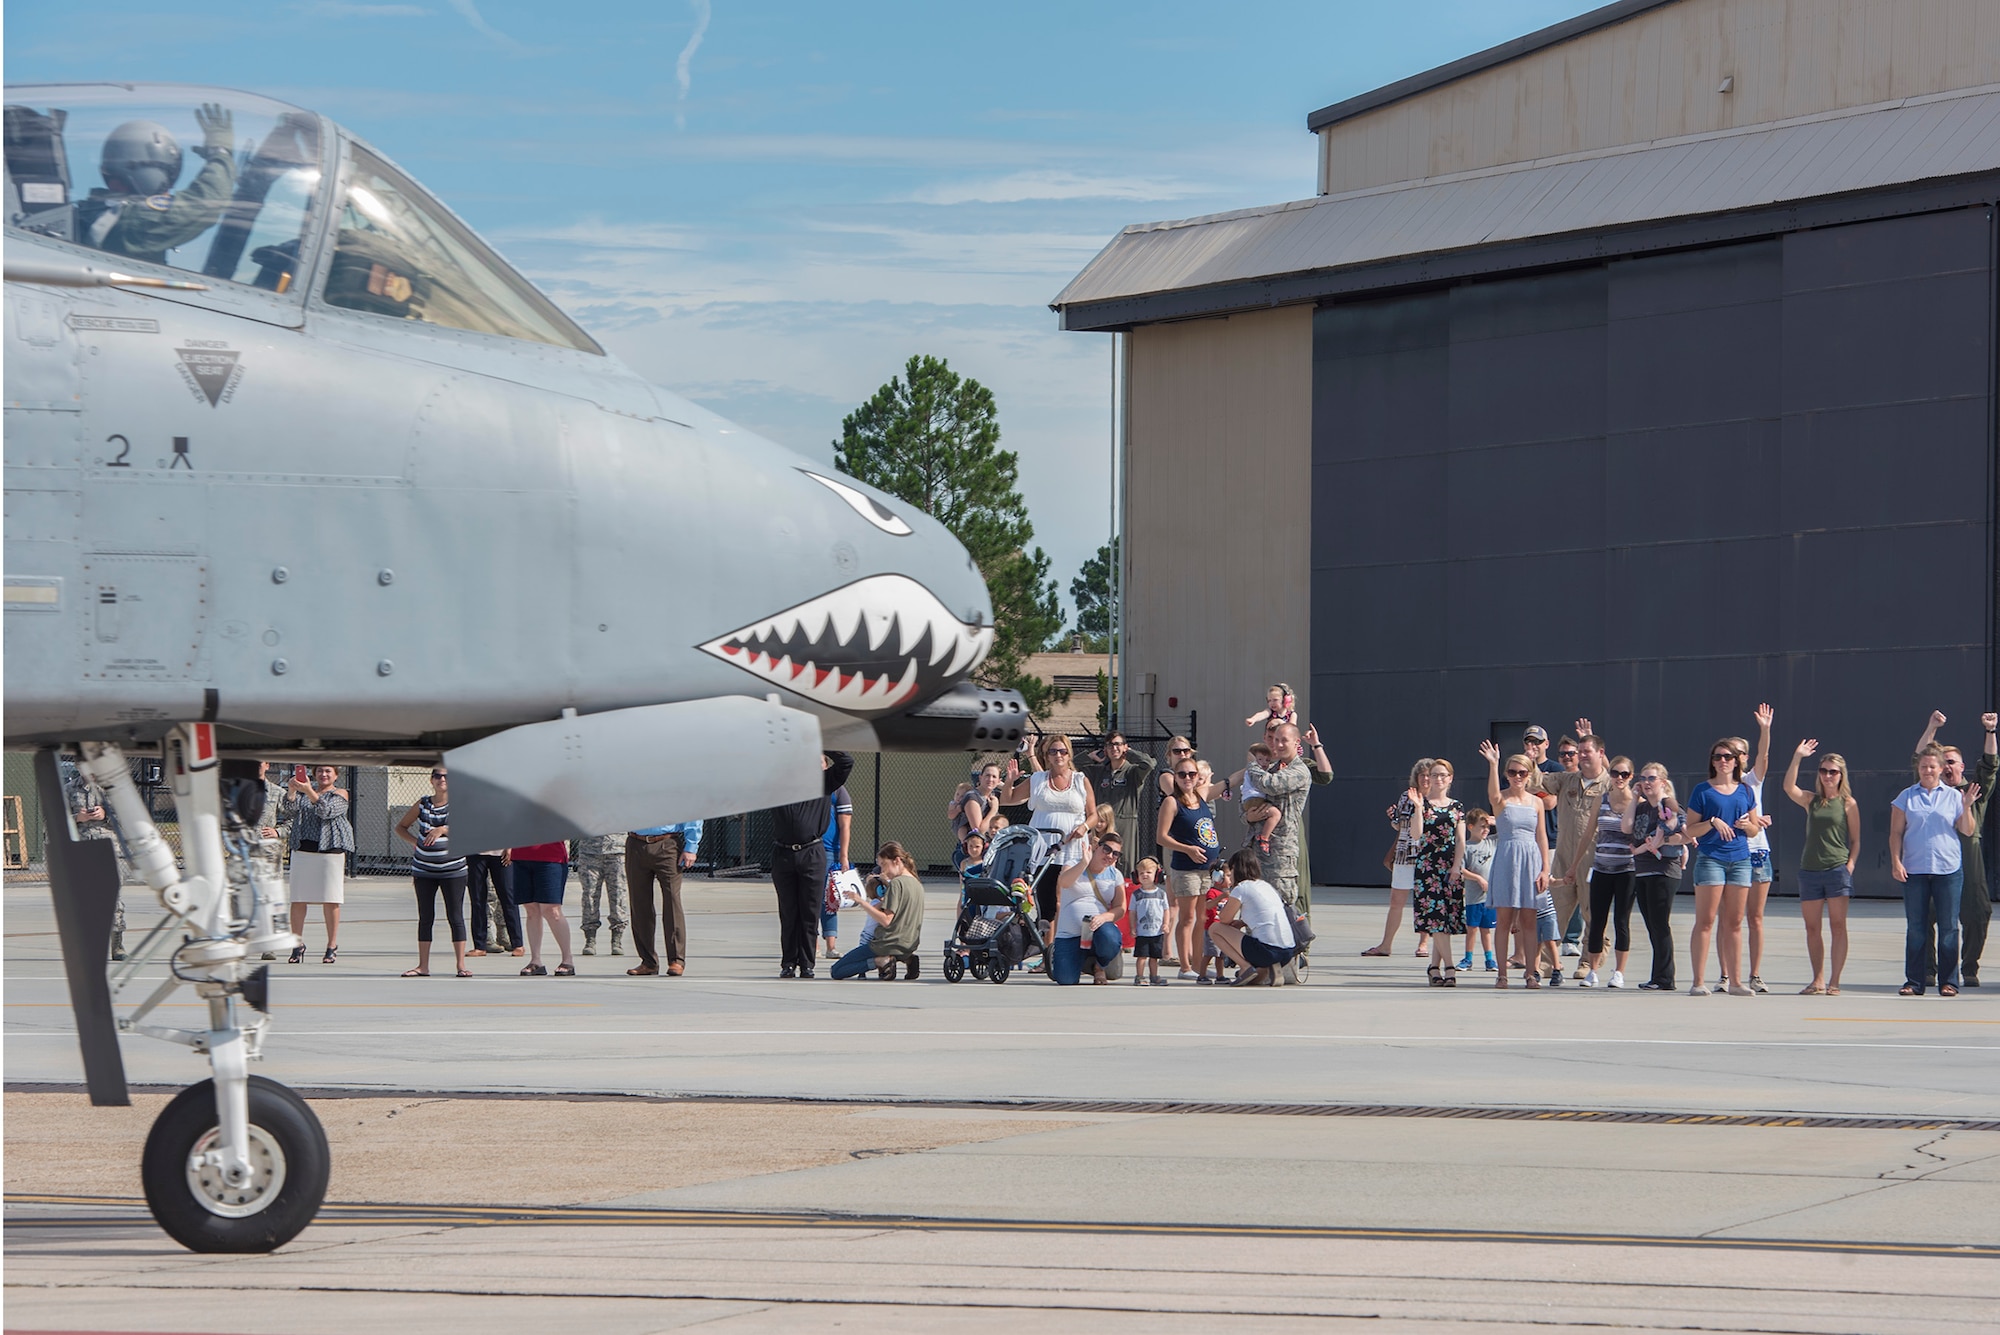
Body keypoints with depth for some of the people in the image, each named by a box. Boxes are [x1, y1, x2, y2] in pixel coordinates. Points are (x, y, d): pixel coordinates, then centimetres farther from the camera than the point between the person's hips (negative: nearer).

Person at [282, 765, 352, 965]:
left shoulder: (340, 794, 5)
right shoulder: (305, 790, 16)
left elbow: (327, 811, -14)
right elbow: (291, 811, 0)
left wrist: (309, 791, -24)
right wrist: (291, 791, -17)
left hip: (330, 851, -3)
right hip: (302, 850, 3)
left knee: (330, 901, -2)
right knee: (297, 900, 0)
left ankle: (332, 946, 6)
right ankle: (297, 945, 7)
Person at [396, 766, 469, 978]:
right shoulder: (422, 804, 6)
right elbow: (401, 827, 15)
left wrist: (443, 830, -33)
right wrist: (415, 841, -3)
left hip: (453, 870, -3)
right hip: (424, 870, 3)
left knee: (455, 917, -1)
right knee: (425, 917, 6)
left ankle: (461, 965, 2)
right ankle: (423, 966, 11)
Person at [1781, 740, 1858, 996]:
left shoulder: (1848, 803, 4)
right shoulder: (1811, 800, 10)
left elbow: (1856, 840, 6)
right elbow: (1789, 787, -8)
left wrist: (1850, 865, -8)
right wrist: (1797, 757, -14)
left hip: (1837, 869, -3)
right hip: (1809, 869, 3)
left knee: (1838, 926, -4)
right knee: (1812, 928, 5)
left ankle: (1834, 982, -2)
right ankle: (1818, 981, 12)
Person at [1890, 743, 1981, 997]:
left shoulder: (1953, 796, 7)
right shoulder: (1906, 797, 7)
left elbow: (1968, 831, 6)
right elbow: (1896, 833, 7)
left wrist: (1967, 807, -10)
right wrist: (1896, 861, -4)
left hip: (1948, 870, 0)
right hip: (1914, 870, 0)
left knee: (1948, 927, 0)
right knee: (1915, 928, 2)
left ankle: (1948, 982, 5)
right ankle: (1914, 982, 7)